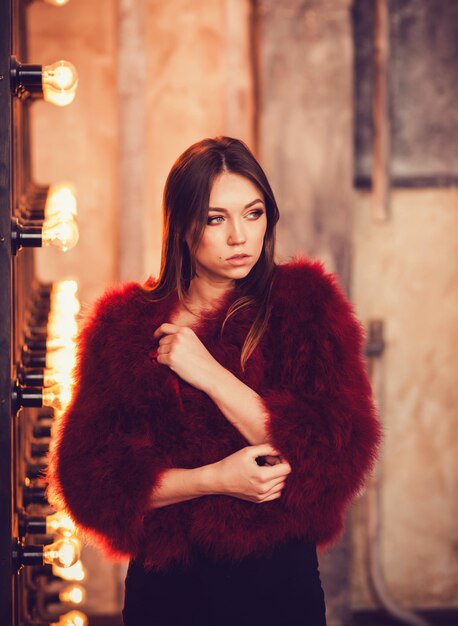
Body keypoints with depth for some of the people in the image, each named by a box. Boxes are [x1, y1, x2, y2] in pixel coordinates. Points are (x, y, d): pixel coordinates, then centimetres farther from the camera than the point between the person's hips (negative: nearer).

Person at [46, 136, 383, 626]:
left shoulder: (305, 305, -3)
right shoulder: (125, 324, 0)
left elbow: (337, 456, -15)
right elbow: (85, 476, -5)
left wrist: (210, 375, -16)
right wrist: (212, 480, -18)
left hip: (279, 584, 0)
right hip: (165, 586, 1)